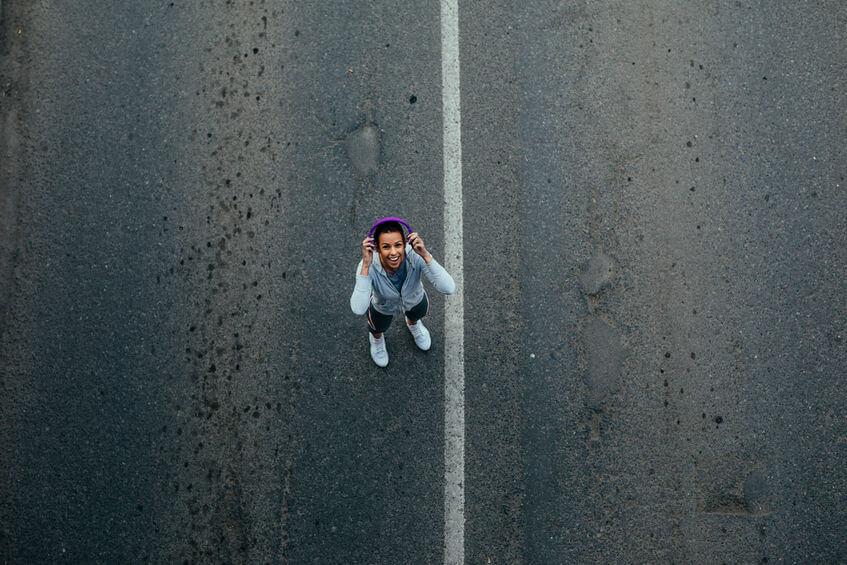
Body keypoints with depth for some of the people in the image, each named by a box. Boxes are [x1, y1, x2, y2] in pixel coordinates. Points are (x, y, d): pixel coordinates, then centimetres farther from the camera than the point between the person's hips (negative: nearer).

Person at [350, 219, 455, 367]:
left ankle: (412, 323, 71)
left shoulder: (415, 255, -41)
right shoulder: (369, 266, -41)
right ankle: (376, 336, 67)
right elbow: (358, 309, -51)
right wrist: (366, 265, -55)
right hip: (383, 305, -1)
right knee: (378, 327, 29)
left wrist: (425, 255, -55)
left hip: (415, 299, 1)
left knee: (418, 314, 33)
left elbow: (448, 288, -45)